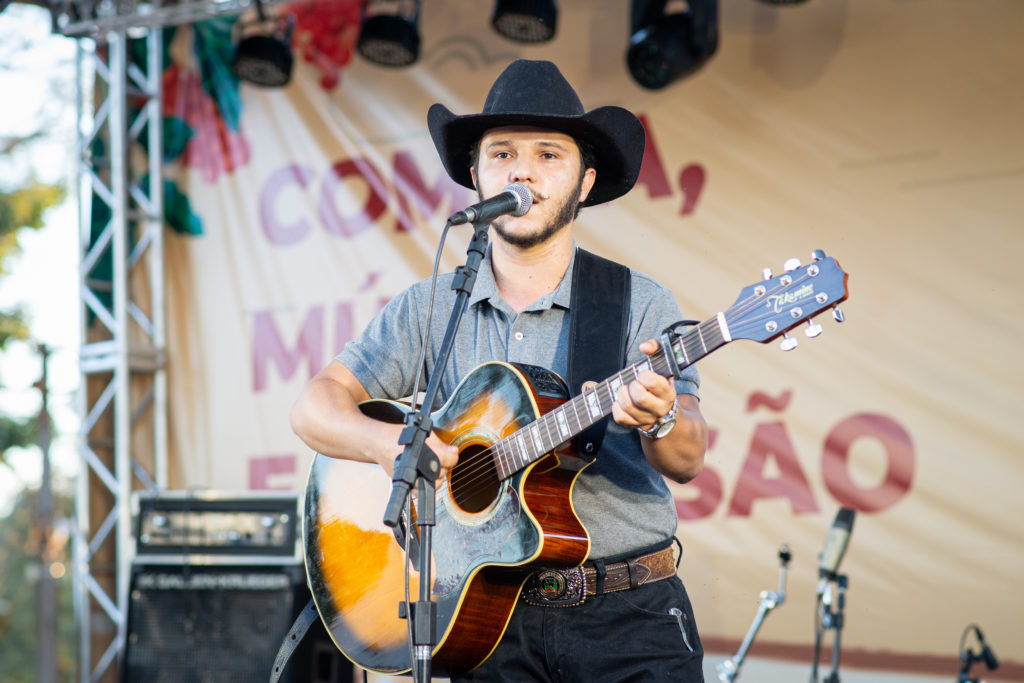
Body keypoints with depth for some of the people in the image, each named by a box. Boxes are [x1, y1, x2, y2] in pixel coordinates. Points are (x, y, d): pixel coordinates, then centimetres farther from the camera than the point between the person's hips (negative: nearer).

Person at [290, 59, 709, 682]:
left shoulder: (640, 304, 2)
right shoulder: (430, 309, 9)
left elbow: (687, 461, -8)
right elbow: (315, 406, 5)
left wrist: (661, 418, -32)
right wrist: (387, 442, -16)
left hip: (630, 614, -1)